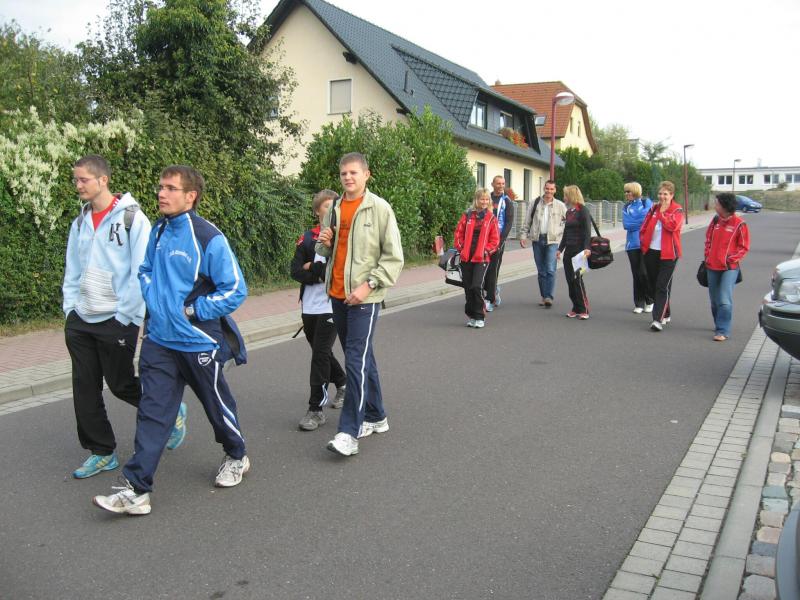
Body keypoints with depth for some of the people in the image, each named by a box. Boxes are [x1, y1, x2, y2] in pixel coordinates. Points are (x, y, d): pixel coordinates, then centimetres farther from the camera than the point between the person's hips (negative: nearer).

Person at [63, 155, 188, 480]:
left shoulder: (132, 218, -10)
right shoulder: (80, 223, 10)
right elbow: (72, 271, 16)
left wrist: (124, 315, -14)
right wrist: (70, 307, 6)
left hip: (117, 321, -6)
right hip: (80, 320, 7)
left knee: (122, 384, 3)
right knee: (85, 389, 8)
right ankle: (102, 452, 21)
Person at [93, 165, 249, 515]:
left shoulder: (208, 238, -16)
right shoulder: (158, 231, 5)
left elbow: (235, 290, -16)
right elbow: (145, 271, 22)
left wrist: (192, 311, -15)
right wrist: (153, 299, 4)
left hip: (198, 342, -5)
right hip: (159, 340, 5)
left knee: (217, 405, 14)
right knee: (152, 412, 3)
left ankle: (236, 457, 40)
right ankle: (136, 489, 7)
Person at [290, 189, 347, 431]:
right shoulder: (307, 238, 6)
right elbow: (295, 271, -1)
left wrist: (312, 268, -13)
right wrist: (321, 274, -16)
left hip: (332, 305, -5)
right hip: (310, 307, 5)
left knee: (320, 354, -8)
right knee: (320, 352, 17)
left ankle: (316, 409, 1)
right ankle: (343, 384, 43)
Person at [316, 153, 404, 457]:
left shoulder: (379, 208, -7)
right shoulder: (334, 209, 11)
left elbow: (394, 257, -9)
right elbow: (326, 252, 23)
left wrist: (368, 285, -18)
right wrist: (324, 244, -1)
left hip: (365, 297, -7)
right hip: (337, 295, 7)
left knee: (357, 361, -11)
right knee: (361, 358, 15)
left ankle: (350, 432, -8)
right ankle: (375, 417, 28)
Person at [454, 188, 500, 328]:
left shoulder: (491, 218, 3)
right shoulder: (467, 215, 6)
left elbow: (495, 239, 4)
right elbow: (459, 233, 10)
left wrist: (486, 251, -6)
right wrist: (461, 248, 1)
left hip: (482, 259, -3)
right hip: (466, 258, 3)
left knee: (477, 286, -14)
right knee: (468, 288, 7)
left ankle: (479, 317, -2)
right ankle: (471, 316, 21)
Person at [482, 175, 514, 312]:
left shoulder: (507, 201, 2)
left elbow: (509, 222, -4)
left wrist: (501, 239, -14)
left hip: (498, 240, -3)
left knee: (493, 269, -5)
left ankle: (490, 300, 0)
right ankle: (494, 290, 26)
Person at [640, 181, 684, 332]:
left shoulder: (677, 210, -2)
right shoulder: (653, 209, 12)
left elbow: (672, 225, -20)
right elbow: (644, 227, 16)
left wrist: (663, 212, -12)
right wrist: (644, 241, 3)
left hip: (668, 253, -6)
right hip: (651, 252, 6)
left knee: (663, 287, -11)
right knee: (653, 285, 12)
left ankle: (658, 319, -15)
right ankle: (665, 314, 28)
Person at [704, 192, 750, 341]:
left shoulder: (739, 224, -10)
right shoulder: (715, 220, 6)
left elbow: (744, 247, -5)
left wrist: (731, 259, -12)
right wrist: (707, 257, 7)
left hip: (729, 268, -6)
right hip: (712, 267, 6)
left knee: (725, 300, -13)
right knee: (714, 300, 14)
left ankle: (722, 331, -10)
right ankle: (719, 325, 31)